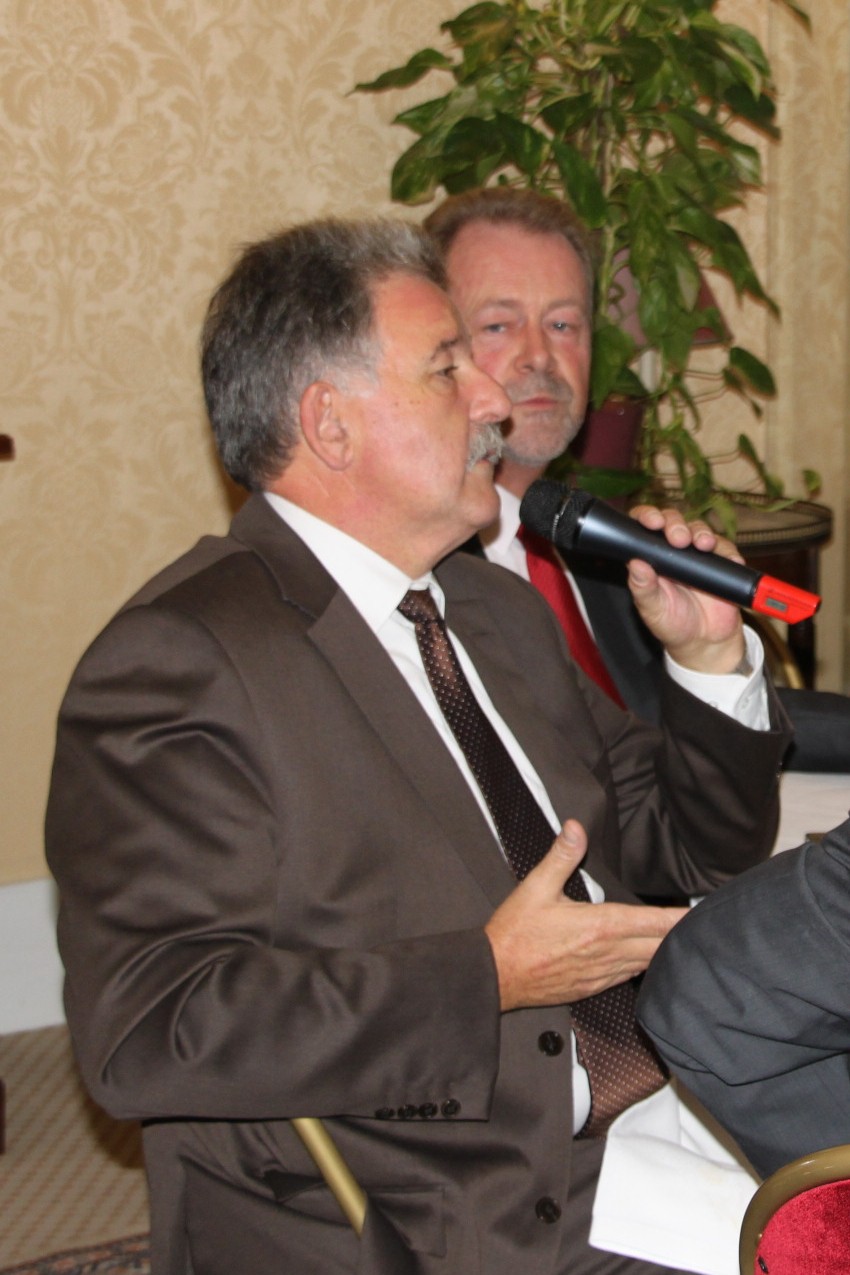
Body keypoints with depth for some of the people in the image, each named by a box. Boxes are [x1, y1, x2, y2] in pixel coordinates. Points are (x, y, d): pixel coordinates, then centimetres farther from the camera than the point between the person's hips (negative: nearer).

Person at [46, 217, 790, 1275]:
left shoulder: (499, 611, 16)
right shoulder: (177, 660, -12)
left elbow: (692, 852, 22)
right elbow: (146, 1031, -21)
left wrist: (711, 661, 5)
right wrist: (486, 982, -20)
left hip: (615, 1168, 8)